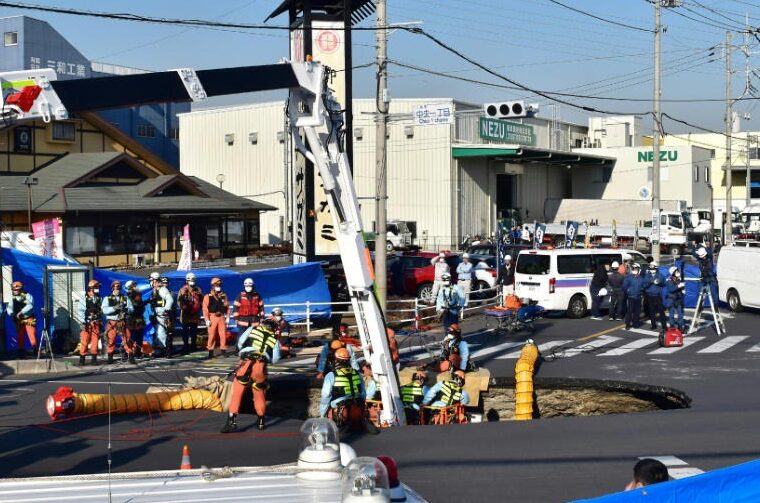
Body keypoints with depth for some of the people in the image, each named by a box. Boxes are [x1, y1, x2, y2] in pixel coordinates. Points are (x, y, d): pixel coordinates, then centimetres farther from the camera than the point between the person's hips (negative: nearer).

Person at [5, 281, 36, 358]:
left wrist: (21, 312, -29)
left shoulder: (27, 296, -1)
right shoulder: (13, 299, 12)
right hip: (19, 321, 4)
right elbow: (9, 308, 1)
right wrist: (12, 314, -21)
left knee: (32, 336, -11)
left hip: (29, 320, -4)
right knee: (20, 338, 6)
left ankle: (35, 351, -5)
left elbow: (30, 306, -17)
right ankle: (21, 353, 13)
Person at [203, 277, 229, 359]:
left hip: (222, 317, 3)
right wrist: (207, 320, -9)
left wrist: (227, 317, 6)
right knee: (212, 335, -2)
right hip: (212, 317, -3)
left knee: (223, 334, 0)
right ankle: (210, 351, 4)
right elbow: (205, 309, -4)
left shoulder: (224, 296, 12)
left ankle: (223, 350, 8)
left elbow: (227, 307, 13)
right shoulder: (208, 296, 0)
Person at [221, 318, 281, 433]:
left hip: (246, 363, -2)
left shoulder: (253, 329, 19)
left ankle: (231, 421, -6)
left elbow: (240, 342, 12)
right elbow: (275, 359, 12)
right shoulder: (275, 340, 21)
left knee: (237, 393, 2)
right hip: (261, 366, 2)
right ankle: (261, 422, 30)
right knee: (259, 394, 19)